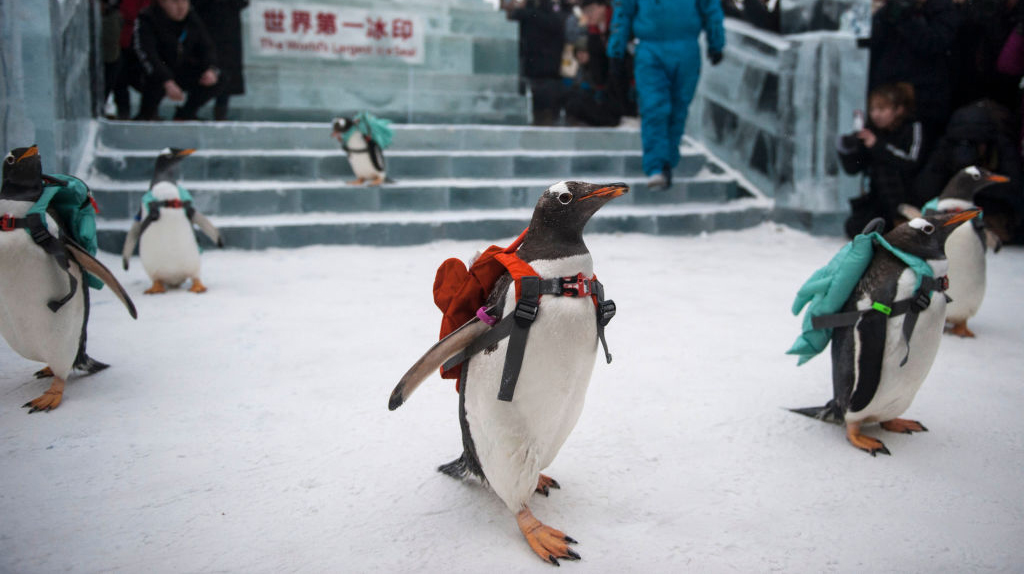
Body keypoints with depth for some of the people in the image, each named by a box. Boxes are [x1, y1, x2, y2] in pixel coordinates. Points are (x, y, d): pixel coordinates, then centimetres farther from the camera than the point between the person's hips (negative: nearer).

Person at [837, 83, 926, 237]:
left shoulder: (913, 129, -6)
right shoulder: (871, 131, 3)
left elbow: (911, 164, -24)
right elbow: (852, 169, 1)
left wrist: (878, 146, -28)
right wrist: (845, 150, -18)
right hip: (878, 199, 3)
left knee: (885, 168, -28)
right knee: (854, 227, -19)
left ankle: (901, 219, -17)